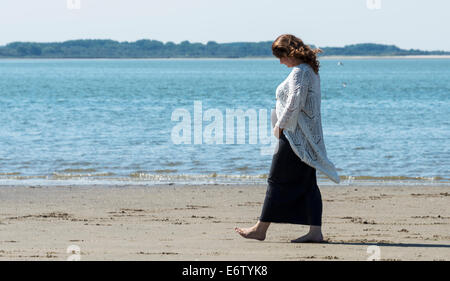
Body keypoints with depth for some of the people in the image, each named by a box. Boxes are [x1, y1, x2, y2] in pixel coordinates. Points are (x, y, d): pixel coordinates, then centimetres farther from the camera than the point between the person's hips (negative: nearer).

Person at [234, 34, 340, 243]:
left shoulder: (299, 73, -16)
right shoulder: (311, 70, 15)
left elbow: (294, 104, -23)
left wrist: (280, 125, -12)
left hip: (295, 136, -10)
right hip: (309, 138, 10)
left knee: (278, 181, -2)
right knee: (307, 184, 7)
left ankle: (260, 229, 4)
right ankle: (315, 231, 3)